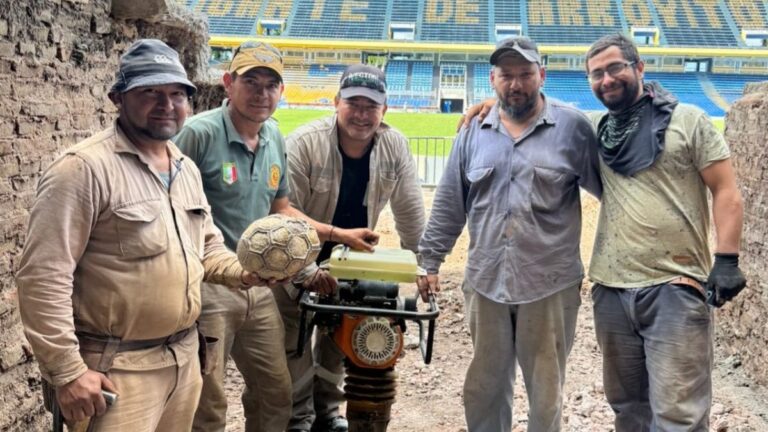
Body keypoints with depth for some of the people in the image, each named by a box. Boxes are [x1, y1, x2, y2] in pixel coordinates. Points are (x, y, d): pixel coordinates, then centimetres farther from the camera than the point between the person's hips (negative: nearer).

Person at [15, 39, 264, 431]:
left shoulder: (187, 170, 11)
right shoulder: (83, 167, -16)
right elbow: (43, 276, -18)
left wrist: (240, 272, 1)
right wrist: (67, 370, -18)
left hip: (184, 356, 8)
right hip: (116, 367, -8)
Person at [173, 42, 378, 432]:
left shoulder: (275, 139, 8)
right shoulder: (200, 133, -14)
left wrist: (339, 234, 14)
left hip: (259, 287, 7)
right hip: (208, 287, -7)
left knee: (276, 394, 18)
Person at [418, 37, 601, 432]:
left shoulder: (573, 127, -2)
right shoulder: (474, 131, 6)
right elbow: (449, 204, 9)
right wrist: (430, 261, 8)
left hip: (550, 283, -3)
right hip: (485, 281, 3)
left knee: (545, 388, 11)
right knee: (484, 385, 15)